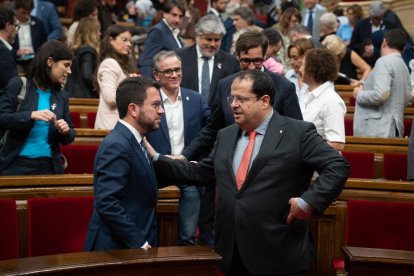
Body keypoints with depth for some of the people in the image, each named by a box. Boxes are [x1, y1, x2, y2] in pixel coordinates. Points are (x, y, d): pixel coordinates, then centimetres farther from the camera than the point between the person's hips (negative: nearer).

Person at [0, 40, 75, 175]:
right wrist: (30, 115, -23)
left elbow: (69, 137, 13)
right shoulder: (18, 85, -2)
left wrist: (66, 132, -9)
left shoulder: (61, 95, 9)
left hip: (49, 166, 4)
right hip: (18, 164, -4)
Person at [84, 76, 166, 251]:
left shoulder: (132, 142, 11)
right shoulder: (117, 146, -18)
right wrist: (140, 243, -22)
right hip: (115, 249, -9)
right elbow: (108, 204, -24)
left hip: (134, 245, 9)